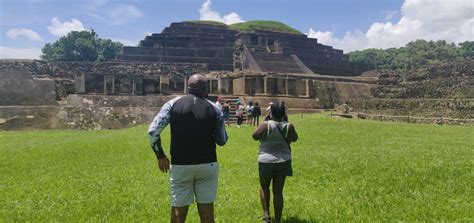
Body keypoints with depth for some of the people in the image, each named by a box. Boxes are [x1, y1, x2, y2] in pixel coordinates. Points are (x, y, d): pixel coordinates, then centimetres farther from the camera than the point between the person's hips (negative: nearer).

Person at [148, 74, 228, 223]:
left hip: (180, 166, 0)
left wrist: (160, 156, 4)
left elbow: (152, 131, -7)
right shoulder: (214, 108, 1)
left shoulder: (172, 104, 0)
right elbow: (222, 141, 3)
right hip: (207, 165, 1)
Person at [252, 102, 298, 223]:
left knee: (264, 187, 20)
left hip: (266, 161, -2)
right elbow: (294, 138, 11)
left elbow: (255, 136, -3)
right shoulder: (288, 126, -5)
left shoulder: (266, 125, -13)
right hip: (283, 162, 2)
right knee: (278, 191, 9)